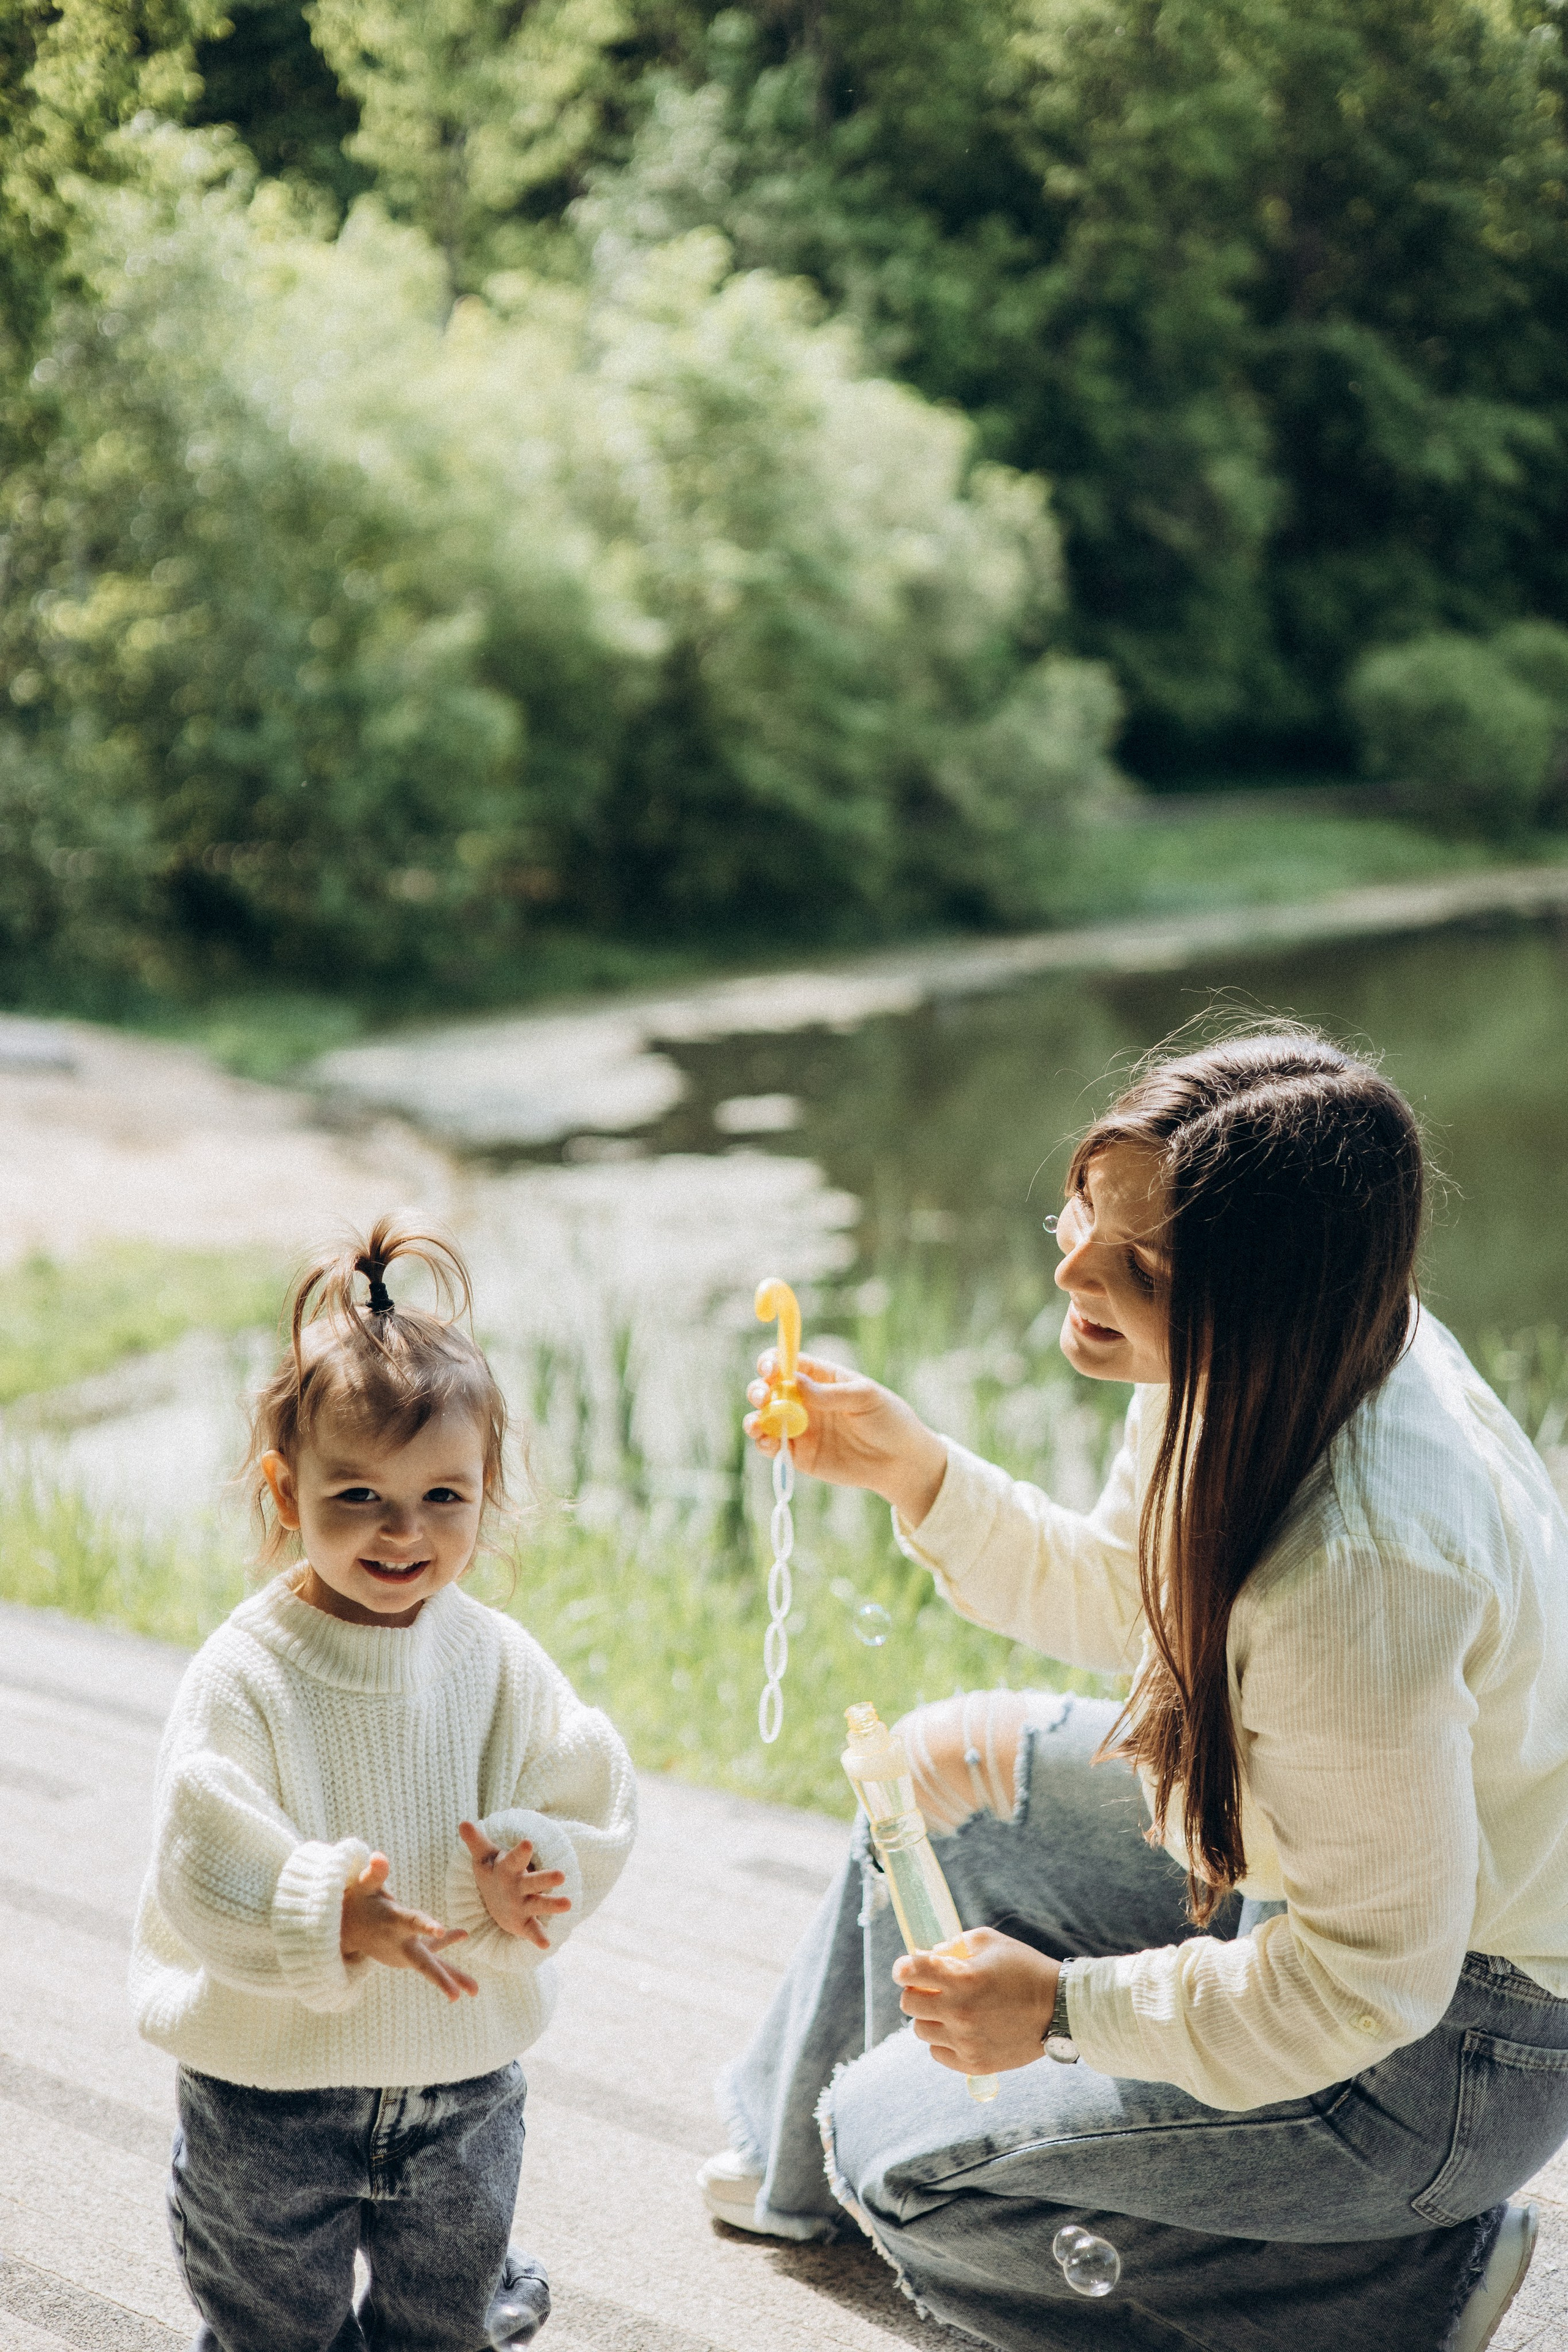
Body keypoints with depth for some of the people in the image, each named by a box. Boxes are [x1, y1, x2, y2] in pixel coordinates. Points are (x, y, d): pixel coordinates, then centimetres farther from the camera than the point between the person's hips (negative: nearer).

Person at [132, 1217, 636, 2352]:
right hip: (272, 2083, -3)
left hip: (463, 2080, 3)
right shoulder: (244, 1674, -18)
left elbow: (590, 1802, -3)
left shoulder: (499, 1659, -6)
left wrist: (526, 1874, -22)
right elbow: (204, 1866, -23)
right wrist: (336, 1918, -37)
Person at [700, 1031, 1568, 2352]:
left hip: (1450, 2039, -9)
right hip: (1335, 1859, 9)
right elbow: (1118, 1595, 8)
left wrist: (1066, 2006, -24)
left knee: (901, 2152, -4)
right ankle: (811, 2172, 39)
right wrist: (915, 1474, -3)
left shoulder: (1355, 1572, -38)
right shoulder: (1260, 1364, -10)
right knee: (955, 1765, 17)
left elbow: (1369, 1979, -29)